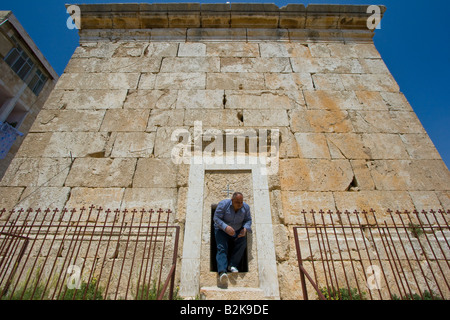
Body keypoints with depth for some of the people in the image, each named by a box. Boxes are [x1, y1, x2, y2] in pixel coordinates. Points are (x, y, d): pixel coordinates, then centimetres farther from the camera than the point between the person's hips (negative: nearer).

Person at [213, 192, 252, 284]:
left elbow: (248, 220, -1)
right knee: (222, 247, -24)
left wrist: (245, 229, -23)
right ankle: (222, 271, -33)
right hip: (222, 230, -2)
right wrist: (226, 227, -36)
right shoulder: (223, 204, -20)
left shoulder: (246, 207, -10)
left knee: (242, 242, -24)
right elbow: (216, 218, -21)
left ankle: (232, 265, -17)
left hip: (237, 231, 3)